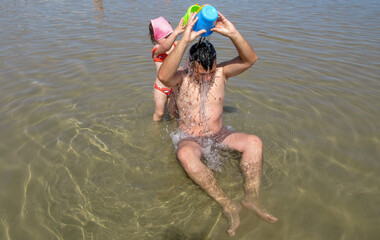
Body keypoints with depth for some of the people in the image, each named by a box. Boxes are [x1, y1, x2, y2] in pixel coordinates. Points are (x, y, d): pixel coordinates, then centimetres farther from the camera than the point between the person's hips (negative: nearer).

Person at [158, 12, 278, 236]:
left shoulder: (221, 72, -4)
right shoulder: (181, 77, -13)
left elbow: (250, 59, -17)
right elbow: (163, 76, -38)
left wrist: (233, 33, -33)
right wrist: (185, 40, -43)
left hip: (219, 134, 4)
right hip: (191, 139, -3)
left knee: (255, 142, -19)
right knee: (185, 154, -38)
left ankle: (251, 197, -17)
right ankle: (228, 205, -33)